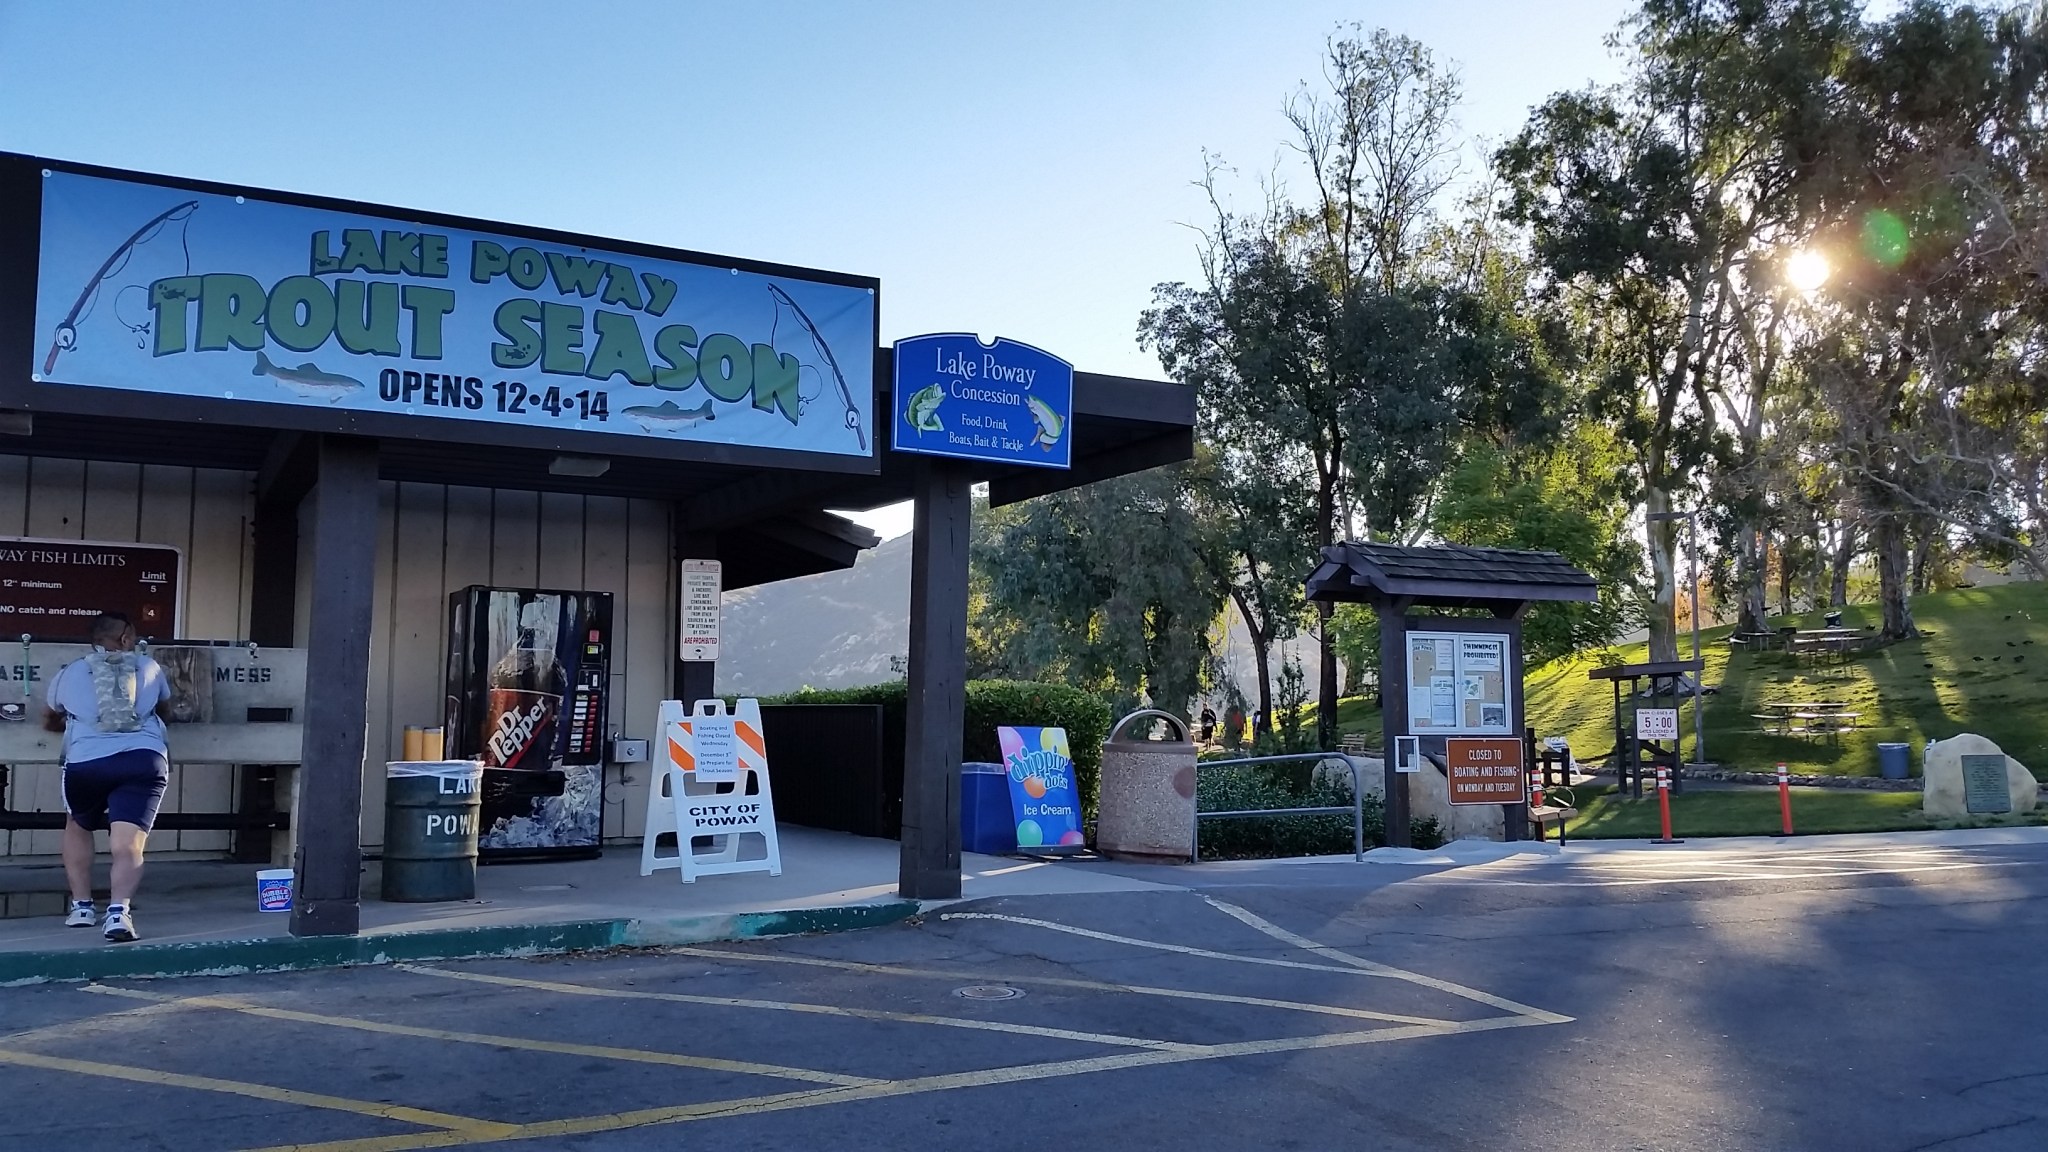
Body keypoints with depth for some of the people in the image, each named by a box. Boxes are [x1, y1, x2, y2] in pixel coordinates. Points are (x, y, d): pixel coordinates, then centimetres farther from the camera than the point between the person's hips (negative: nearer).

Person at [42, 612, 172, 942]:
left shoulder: (68, 673, 18)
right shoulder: (149, 667, 18)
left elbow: (49, 722, 37)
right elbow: (165, 712, 37)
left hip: (87, 763, 1)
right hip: (145, 760, -1)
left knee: (77, 827, 27)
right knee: (128, 844, -6)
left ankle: (81, 906, 25)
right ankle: (119, 911, -26)